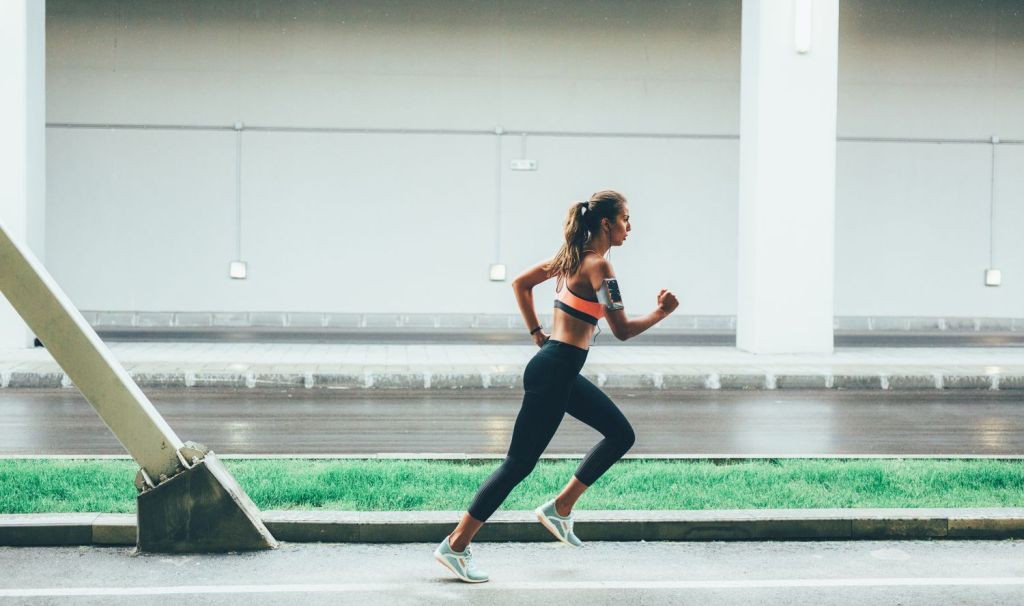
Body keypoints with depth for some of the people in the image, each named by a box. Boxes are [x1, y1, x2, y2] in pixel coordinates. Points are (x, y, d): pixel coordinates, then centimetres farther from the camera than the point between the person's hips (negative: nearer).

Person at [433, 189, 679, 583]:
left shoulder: (573, 255, 11)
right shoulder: (598, 265, -16)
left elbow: (520, 283, 19)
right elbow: (622, 331, -19)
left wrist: (537, 334, 19)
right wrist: (661, 313, -6)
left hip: (561, 372, 10)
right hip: (553, 373, -10)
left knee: (621, 435, 16)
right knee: (519, 463, -5)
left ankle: (560, 509, 19)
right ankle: (455, 546, 1)